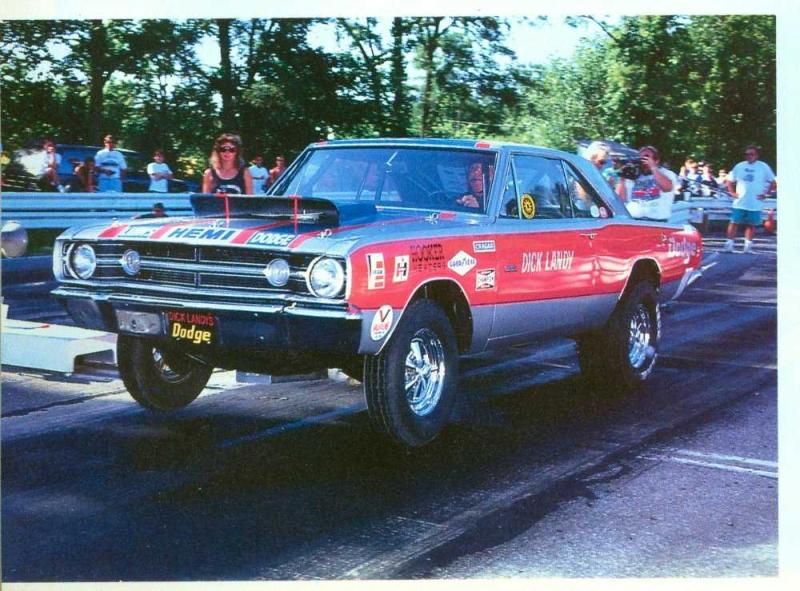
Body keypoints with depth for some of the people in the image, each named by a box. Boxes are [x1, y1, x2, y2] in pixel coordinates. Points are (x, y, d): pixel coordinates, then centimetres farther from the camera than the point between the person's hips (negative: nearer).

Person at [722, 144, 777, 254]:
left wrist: (766, 194, -3)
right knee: (734, 223, -3)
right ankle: (729, 244, 0)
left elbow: (773, 182, 5)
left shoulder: (763, 167, 2)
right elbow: (729, 181, 15)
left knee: (751, 224, 4)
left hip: (755, 203, -1)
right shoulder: (739, 166, 7)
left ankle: (748, 246, 12)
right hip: (740, 202, 1)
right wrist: (732, 192, 3)